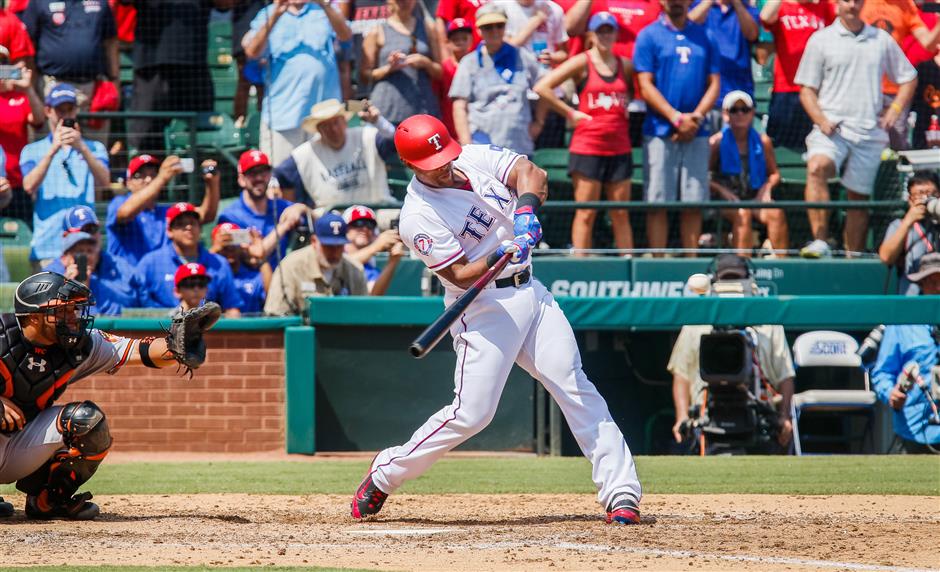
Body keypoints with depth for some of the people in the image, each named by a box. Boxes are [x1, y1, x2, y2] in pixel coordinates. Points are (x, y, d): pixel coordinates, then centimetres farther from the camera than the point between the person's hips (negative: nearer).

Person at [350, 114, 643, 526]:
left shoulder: (474, 158, 2)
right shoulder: (418, 217, -15)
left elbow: (531, 174, -4)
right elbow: (461, 275, -18)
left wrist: (527, 210, -22)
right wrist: (500, 257, -34)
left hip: (530, 292, 6)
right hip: (485, 308, -6)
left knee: (577, 391, -2)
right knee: (471, 413, -10)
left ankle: (621, 492, -3)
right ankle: (386, 473, 9)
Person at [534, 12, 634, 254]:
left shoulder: (625, 65, 9)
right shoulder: (582, 63, -3)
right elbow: (542, 87, -10)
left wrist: (626, 108, 9)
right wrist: (570, 113, -8)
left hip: (619, 149, 4)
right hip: (587, 147, -4)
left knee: (621, 214, 7)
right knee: (586, 214, -2)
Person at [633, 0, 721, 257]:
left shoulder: (704, 37, 12)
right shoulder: (649, 36, 2)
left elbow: (714, 84, 9)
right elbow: (646, 86, -4)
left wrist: (696, 117, -8)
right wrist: (677, 118, -13)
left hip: (696, 133, 3)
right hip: (660, 132, -3)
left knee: (694, 204, 2)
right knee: (658, 203, -4)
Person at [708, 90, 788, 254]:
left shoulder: (762, 141, 8)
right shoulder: (717, 142, -1)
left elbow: (774, 173, 18)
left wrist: (767, 187, -4)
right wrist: (722, 190, -16)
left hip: (755, 196, 3)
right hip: (727, 200, -3)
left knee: (776, 213, -27)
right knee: (742, 214, -35)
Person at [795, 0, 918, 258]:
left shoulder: (881, 40, 12)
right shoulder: (821, 39, 4)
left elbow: (908, 78, 22)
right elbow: (807, 89, 4)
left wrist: (894, 110, 7)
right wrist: (821, 120, -12)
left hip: (870, 131, 3)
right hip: (833, 128, -3)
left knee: (858, 197, 7)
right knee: (816, 168, -31)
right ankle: (819, 241, -39)